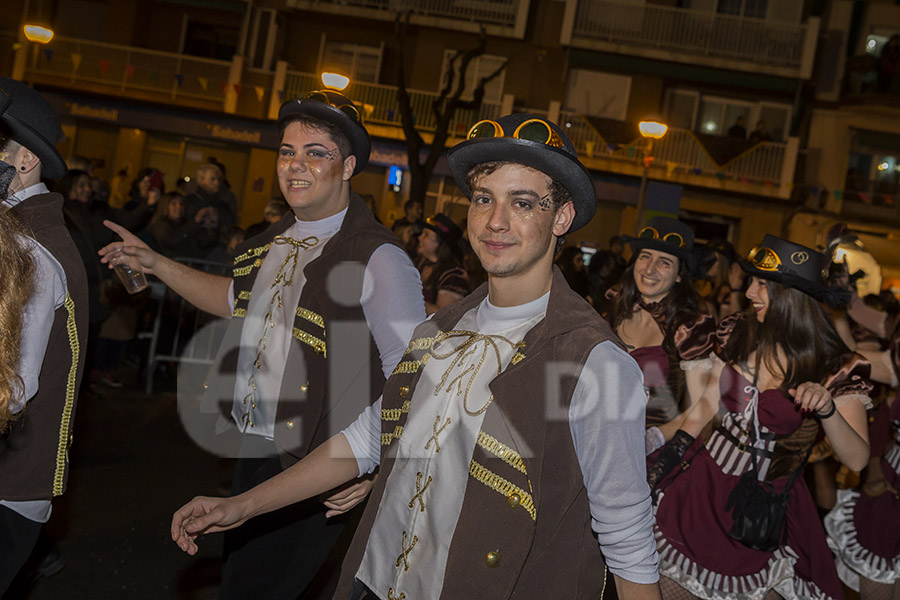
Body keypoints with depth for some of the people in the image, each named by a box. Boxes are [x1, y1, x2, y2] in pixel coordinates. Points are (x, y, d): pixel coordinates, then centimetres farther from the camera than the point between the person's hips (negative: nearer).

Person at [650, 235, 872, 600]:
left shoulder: (837, 367, -12)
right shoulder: (738, 333, -1)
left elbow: (857, 459, -18)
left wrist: (827, 409, -35)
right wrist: (663, 462, 9)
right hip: (704, 486, 4)